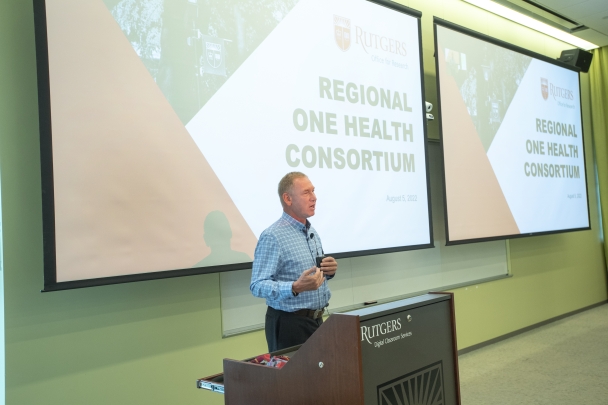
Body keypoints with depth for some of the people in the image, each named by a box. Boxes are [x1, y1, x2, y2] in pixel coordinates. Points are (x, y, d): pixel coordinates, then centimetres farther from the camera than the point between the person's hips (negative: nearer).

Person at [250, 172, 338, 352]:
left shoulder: (312, 232, 10)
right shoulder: (273, 236, -17)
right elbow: (258, 285, -22)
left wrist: (328, 272, -2)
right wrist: (295, 288, -35)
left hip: (316, 320, 8)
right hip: (289, 323, -8)